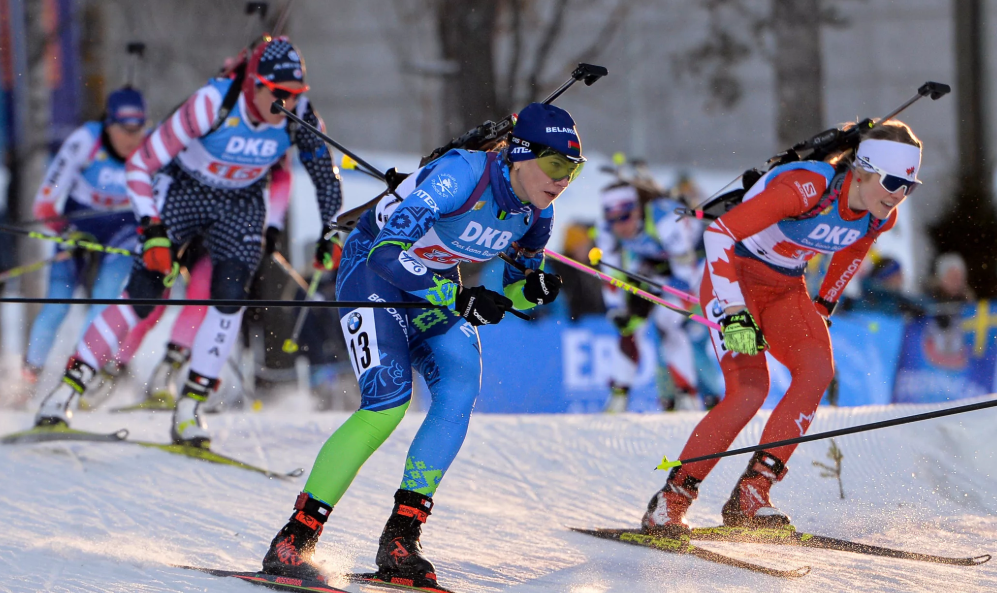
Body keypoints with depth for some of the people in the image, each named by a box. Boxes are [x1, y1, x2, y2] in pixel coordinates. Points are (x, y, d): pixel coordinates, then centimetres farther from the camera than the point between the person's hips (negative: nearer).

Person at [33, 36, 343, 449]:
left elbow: (326, 176, 0)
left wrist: (331, 234, -7)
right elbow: (140, 165, -25)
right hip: (182, 191, -3)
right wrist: (152, 232, -30)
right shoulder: (212, 104, -32)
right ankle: (66, 390, -3)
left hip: (240, 205, 3)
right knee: (142, 296, -14)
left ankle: (189, 410, -10)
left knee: (229, 294, -20)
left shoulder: (298, 116, -22)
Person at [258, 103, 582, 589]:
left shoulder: (535, 215, -7)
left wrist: (534, 289, -17)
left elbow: (514, 291, 8)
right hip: (373, 270, -7)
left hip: (438, 284, 7)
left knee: (459, 393, -18)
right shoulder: (462, 175, -30)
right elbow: (387, 251, -34)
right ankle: (294, 540, -15)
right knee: (387, 403, -22)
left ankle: (400, 539, -12)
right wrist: (459, 300, -38)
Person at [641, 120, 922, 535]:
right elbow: (719, 231, -31)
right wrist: (734, 312, -35)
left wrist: (823, 308, 21)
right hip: (734, 277, -6)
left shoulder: (880, 216, -9)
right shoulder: (806, 187, -31)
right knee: (750, 388, -23)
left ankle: (751, 494, -16)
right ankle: (670, 501, -10)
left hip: (785, 289, 6)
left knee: (817, 371, -20)